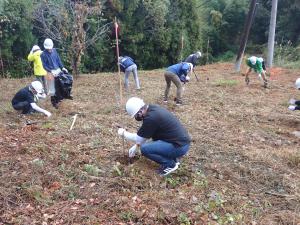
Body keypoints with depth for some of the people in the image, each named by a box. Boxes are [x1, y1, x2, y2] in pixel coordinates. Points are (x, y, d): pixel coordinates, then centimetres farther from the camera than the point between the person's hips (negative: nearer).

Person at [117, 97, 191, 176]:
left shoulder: (151, 117, -23)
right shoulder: (152, 108, 5)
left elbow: (138, 138, -8)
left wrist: (123, 133, 6)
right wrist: (136, 146, 21)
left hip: (180, 146, -10)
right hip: (182, 139, 10)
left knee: (144, 149, -14)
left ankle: (170, 164, 2)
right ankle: (173, 158, 20)